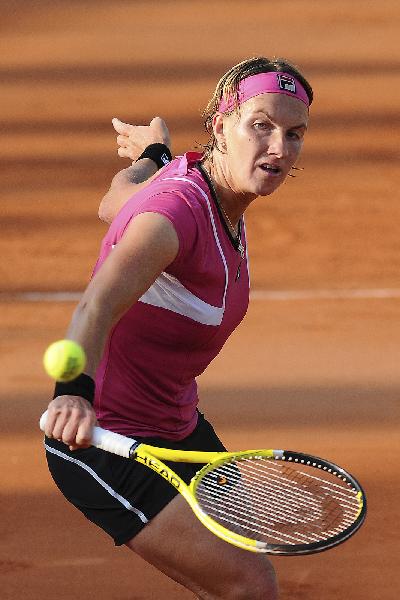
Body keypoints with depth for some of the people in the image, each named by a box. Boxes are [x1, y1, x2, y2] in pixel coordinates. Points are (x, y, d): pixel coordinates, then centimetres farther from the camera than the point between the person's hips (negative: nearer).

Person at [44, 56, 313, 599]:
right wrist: (75, 390, -65)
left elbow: (114, 203, 18)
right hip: (104, 444, -10)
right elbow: (96, 308, -46)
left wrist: (151, 156, 40)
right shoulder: (176, 210, -29)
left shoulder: (223, 197, -2)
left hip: (176, 426, 10)